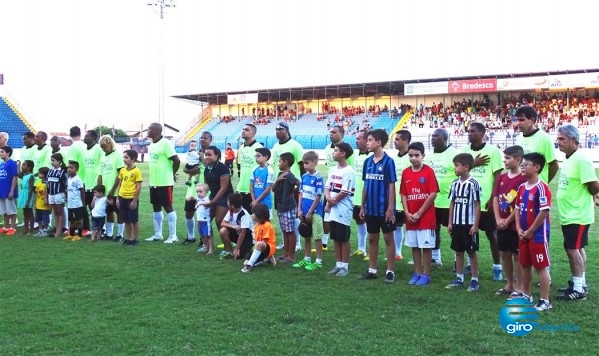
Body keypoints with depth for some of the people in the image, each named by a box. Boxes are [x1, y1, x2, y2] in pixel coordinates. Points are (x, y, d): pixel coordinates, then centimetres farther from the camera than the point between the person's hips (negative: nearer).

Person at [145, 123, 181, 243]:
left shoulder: (165, 143, -16)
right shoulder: (152, 145, 12)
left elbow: (176, 160, -20)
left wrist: (173, 174, -7)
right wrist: (155, 176, 15)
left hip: (165, 182, -9)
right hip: (153, 182, 9)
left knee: (168, 207, -3)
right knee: (156, 207, 13)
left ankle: (173, 235, 4)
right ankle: (158, 234, 23)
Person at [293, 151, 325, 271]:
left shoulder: (318, 178, -13)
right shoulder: (304, 176, 6)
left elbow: (318, 197, -14)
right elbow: (301, 193, 10)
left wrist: (310, 212, -13)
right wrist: (299, 210, 2)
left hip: (315, 212, -7)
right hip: (304, 212, 7)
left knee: (317, 237, 2)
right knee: (306, 236, 16)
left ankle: (318, 261, 11)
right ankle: (307, 259, 27)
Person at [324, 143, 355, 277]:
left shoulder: (349, 171, -13)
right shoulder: (333, 170, 13)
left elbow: (344, 193, -16)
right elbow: (327, 187, 11)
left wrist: (330, 204, -9)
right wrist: (328, 198, -11)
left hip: (343, 211, -8)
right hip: (333, 211, 8)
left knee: (344, 239, 0)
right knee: (336, 239, 12)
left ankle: (345, 266, 8)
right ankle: (338, 265, 20)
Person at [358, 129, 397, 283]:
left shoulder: (388, 161, -11)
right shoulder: (367, 162, 6)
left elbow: (391, 186, -11)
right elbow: (365, 185, 11)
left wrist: (390, 208, -14)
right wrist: (362, 206, 9)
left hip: (384, 209, -6)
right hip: (370, 209, 6)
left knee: (388, 238, 5)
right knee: (372, 239, 13)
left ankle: (390, 271, 12)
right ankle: (372, 270, 22)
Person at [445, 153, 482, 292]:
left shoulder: (473, 184, -13)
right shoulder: (455, 183, 5)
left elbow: (477, 205, -10)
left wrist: (475, 225, -12)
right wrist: (450, 222, 9)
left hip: (469, 224, -6)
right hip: (457, 224, 6)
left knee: (472, 252, 4)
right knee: (458, 251, 13)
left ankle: (475, 280, 13)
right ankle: (459, 278, 24)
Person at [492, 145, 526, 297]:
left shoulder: (523, 179, -12)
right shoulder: (501, 178, 9)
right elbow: (495, 199, 7)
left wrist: (508, 220, -12)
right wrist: (498, 219, -4)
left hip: (515, 225, -7)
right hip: (502, 225, 7)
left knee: (517, 255, 2)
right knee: (504, 254, 13)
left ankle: (518, 287, 11)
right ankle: (509, 285, 25)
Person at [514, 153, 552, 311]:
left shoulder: (541, 187, -17)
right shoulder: (521, 187, 8)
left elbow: (544, 212, -20)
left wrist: (530, 231, -14)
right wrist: (519, 229, 2)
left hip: (538, 234, -8)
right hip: (524, 234, 8)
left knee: (541, 267, -1)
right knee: (525, 265, 17)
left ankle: (545, 301, 8)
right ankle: (526, 295, 31)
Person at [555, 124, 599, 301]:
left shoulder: (580, 159, -19)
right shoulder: (568, 159, 11)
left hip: (577, 215, -9)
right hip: (568, 215, 10)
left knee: (572, 248, -6)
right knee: (577, 248, 15)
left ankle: (578, 289, 1)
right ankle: (579, 283, 25)